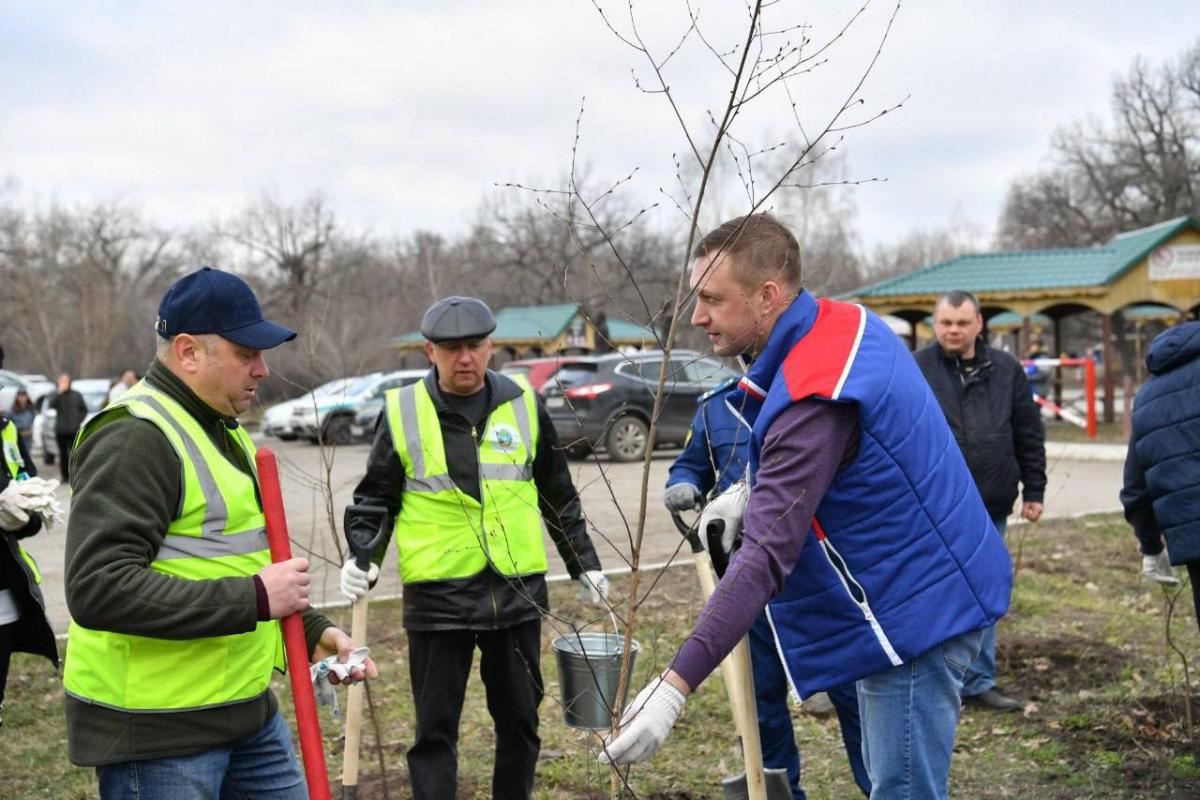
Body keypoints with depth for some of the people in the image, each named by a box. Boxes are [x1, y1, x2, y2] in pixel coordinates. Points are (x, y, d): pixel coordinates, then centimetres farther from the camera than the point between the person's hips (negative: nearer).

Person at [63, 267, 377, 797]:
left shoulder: (223, 431, 15)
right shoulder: (135, 437, -17)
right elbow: (98, 589, -27)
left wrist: (311, 631, 12)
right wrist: (254, 598, -24)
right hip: (156, 735, -9)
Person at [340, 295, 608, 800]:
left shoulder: (523, 406, 5)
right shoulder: (402, 412, -2)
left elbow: (559, 496, 14)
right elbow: (375, 499, 6)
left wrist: (584, 563, 15)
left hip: (518, 590, 3)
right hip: (437, 596, -2)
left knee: (519, 719, 13)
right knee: (435, 728, 4)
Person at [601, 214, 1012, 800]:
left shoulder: (812, 399, -29)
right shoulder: (847, 322, 1)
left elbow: (766, 559, -34)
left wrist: (676, 685, -37)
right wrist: (753, 490, 8)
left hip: (915, 609, -11)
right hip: (928, 591, 11)